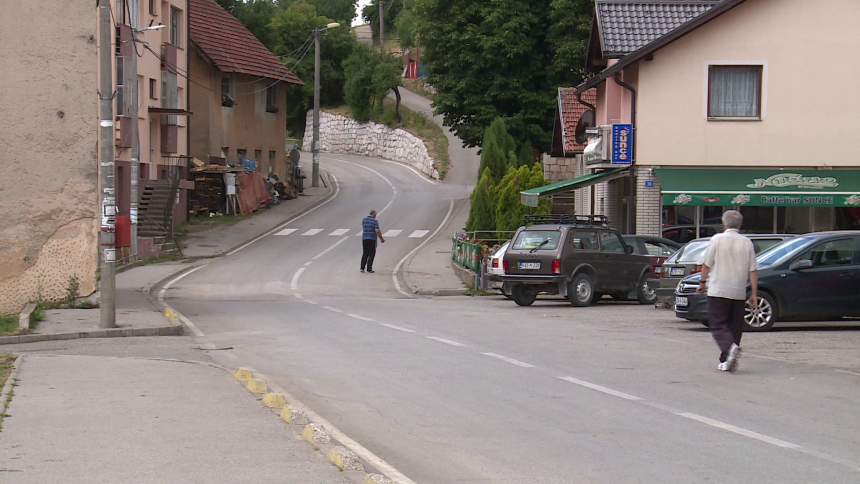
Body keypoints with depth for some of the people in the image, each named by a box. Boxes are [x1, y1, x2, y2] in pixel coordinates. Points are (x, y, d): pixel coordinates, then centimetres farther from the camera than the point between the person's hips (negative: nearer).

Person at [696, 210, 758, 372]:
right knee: (734, 326, 11)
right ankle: (727, 362, 10)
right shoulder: (747, 243, 5)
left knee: (717, 325, -2)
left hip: (718, 290, -4)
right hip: (738, 292, 4)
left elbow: (707, 265, 0)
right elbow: (753, 270, 3)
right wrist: (754, 293, 7)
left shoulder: (718, 239, -4)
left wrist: (702, 283, 14)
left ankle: (730, 347, -28)